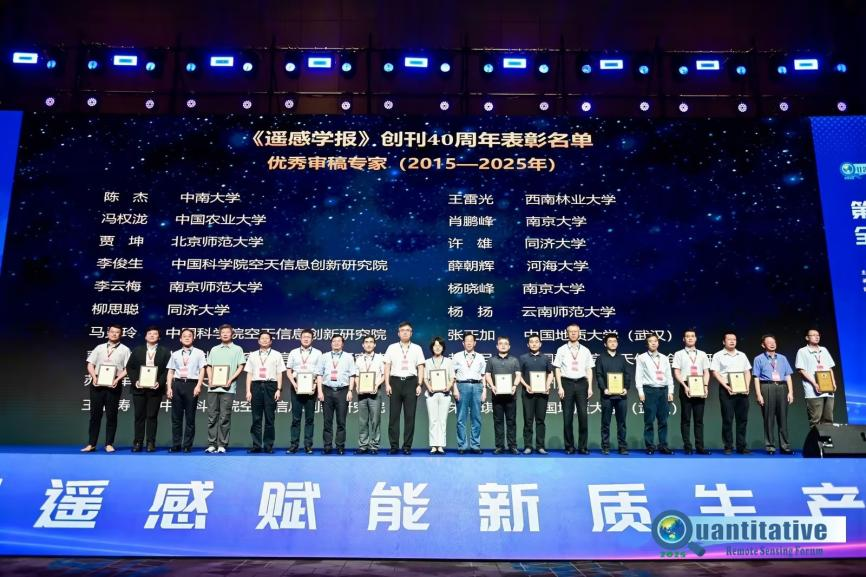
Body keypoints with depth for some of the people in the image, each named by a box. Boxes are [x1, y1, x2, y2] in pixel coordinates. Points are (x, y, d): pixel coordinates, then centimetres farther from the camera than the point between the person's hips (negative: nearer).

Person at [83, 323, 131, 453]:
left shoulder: (124, 350, 6)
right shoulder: (99, 348, 14)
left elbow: (127, 369, -1)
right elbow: (90, 365, 10)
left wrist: (117, 379, -14)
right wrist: (94, 377, -6)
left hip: (114, 385, -2)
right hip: (97, 383, 2)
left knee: (111, 415, 1)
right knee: (95, 414, 4)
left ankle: (109, 444, 7)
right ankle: (91, 444, 9)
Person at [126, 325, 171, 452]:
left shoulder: (165, 351, 4)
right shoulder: (137, 350, 11)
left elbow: (167, 369, -2)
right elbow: (129, 367, 8)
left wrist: (160, 383, -14)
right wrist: (135, 381, -6)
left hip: (155, 388, -2)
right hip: (139, 388, 2)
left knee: (152, 416, 0)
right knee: (139, 416, 4)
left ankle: (151, 443, 5)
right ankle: (137, 443, 10)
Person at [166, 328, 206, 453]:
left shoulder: (199, 353, 6)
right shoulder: (175, 354, 14)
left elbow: (202, 370, 1)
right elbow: (170, 372, 12)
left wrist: (198, 386, -11)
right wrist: (169, 388, 2)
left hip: (191, 384, -3)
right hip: (177, 384, 3)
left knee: (190, 417, 0)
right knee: (176, 417, 3)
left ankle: (187, 445, 5)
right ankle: (176, 445, 9)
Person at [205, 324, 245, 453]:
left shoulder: (237, 349, 8)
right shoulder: (214, 349, 18)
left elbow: (240, 367, 1)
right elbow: (209, 366, 17)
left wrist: (231, 379, -12)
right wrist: (210, 379, -1)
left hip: (228, 388, -3)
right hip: (213, 387, 3)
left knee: (224, 417, -3)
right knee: (212, 417, 2)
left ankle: (222, 445, 0)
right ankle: (212, 444, 7)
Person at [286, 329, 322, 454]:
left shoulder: (317, 353, 7)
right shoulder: (293, 353, 11)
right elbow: (289, 371, 8)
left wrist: (316, 385, -10)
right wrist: (294, 384, -6)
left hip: (311, 387, -1)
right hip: (296, 386, 1)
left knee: (310, 417, 2)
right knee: (296, 417, 1)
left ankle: (308, 445, 6)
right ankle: (294, 444, 5)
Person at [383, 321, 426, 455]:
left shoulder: (417, 348, 9)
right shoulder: (392, 348, 9)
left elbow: (420, 368, 6)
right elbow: (387, 367, 6)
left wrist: (419, 385, -3)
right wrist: (387, 384, -3)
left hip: (411, 382, 0)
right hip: (395, 382, 0)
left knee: (410, 416, 1)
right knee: (394, 416, 0)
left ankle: (407, 446, 6)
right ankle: (394, 446, 5)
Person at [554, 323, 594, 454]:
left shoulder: (585, 351, 9)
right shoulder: (561, 350, 4)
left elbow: (589, 370, 9)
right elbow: (557, 369, 2)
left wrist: (590, 387, 1)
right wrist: (560, 387, -6)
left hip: (581, 383, 1)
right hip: (567, 383, -1)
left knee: (583, 415, -1)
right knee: (567, 417, 1)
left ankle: (582, 447, 8)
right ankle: (569, 447, 10)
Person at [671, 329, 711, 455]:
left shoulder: (702, 354, 14)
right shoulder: (679, 354, 5)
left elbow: (706, 372, 11)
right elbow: (676, 373, -2)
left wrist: (705, 386, -5)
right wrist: (685, 386, -13)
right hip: (686, 388, -3)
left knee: (699, 419, 4)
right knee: (686, 419, 0)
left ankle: (700, 446, 6)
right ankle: (687, 447, 3)